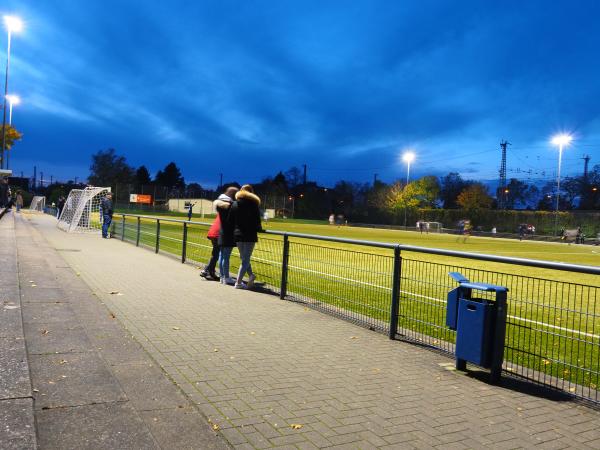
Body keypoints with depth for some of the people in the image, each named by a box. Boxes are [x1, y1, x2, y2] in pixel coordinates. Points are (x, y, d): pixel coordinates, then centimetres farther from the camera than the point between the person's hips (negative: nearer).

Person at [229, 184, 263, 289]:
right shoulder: (254, 204, -6)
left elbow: (230, 220, 2)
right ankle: (238, 282, 0)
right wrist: (259, 228, 10)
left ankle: (251, 275, 3)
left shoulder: (235, 204, 4)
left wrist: (236, 229, 15)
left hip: (238, 234, 3)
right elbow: (257, 221, -8)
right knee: (246, 259, 3)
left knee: (244, 258, 19)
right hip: (250, 235, -3)